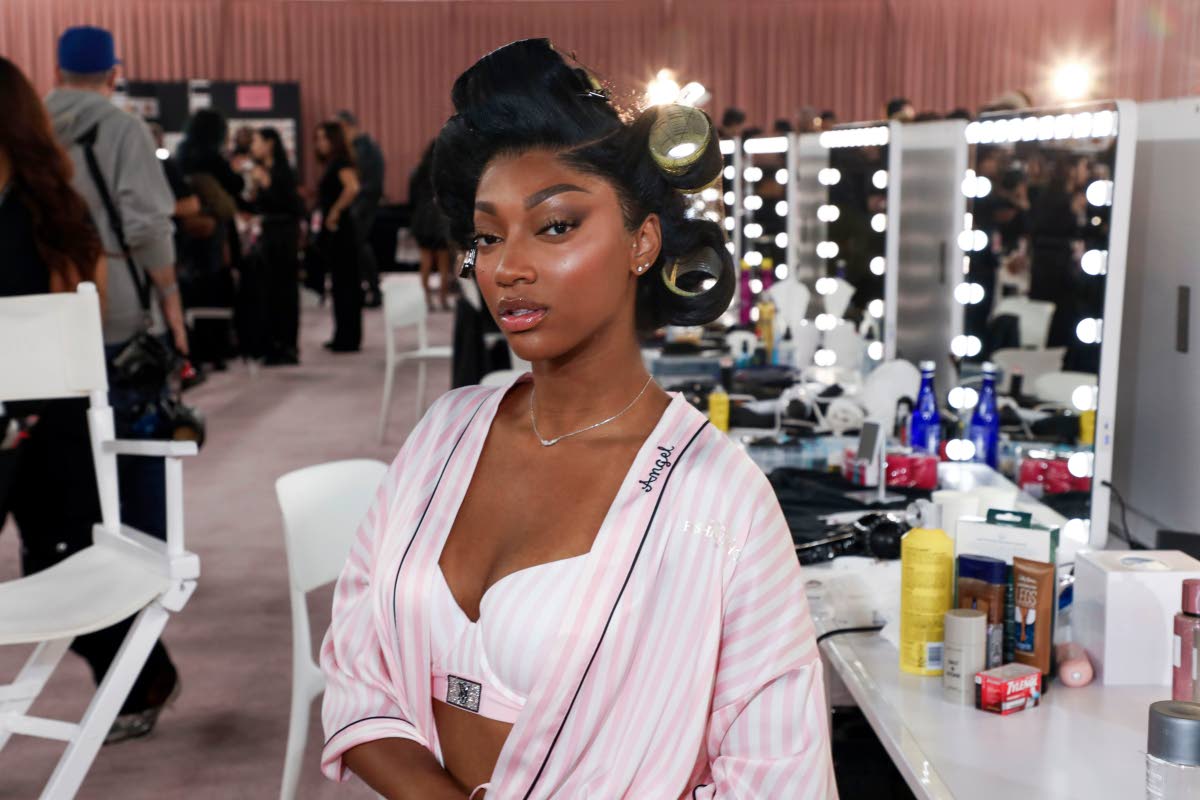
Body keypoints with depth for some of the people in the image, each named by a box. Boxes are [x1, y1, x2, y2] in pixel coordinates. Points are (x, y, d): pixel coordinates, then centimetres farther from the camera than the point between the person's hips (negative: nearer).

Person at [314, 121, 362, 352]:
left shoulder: (341, 162, -12)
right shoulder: (331, 164, 16)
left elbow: (352, 187, -30)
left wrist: (335, 211, -22)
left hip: (340, 230, -10)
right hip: (334, 232, 10)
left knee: (344, 284, -6)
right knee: (342, 283, 12)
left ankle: (348, 339, -2)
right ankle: (344, 338, 18)